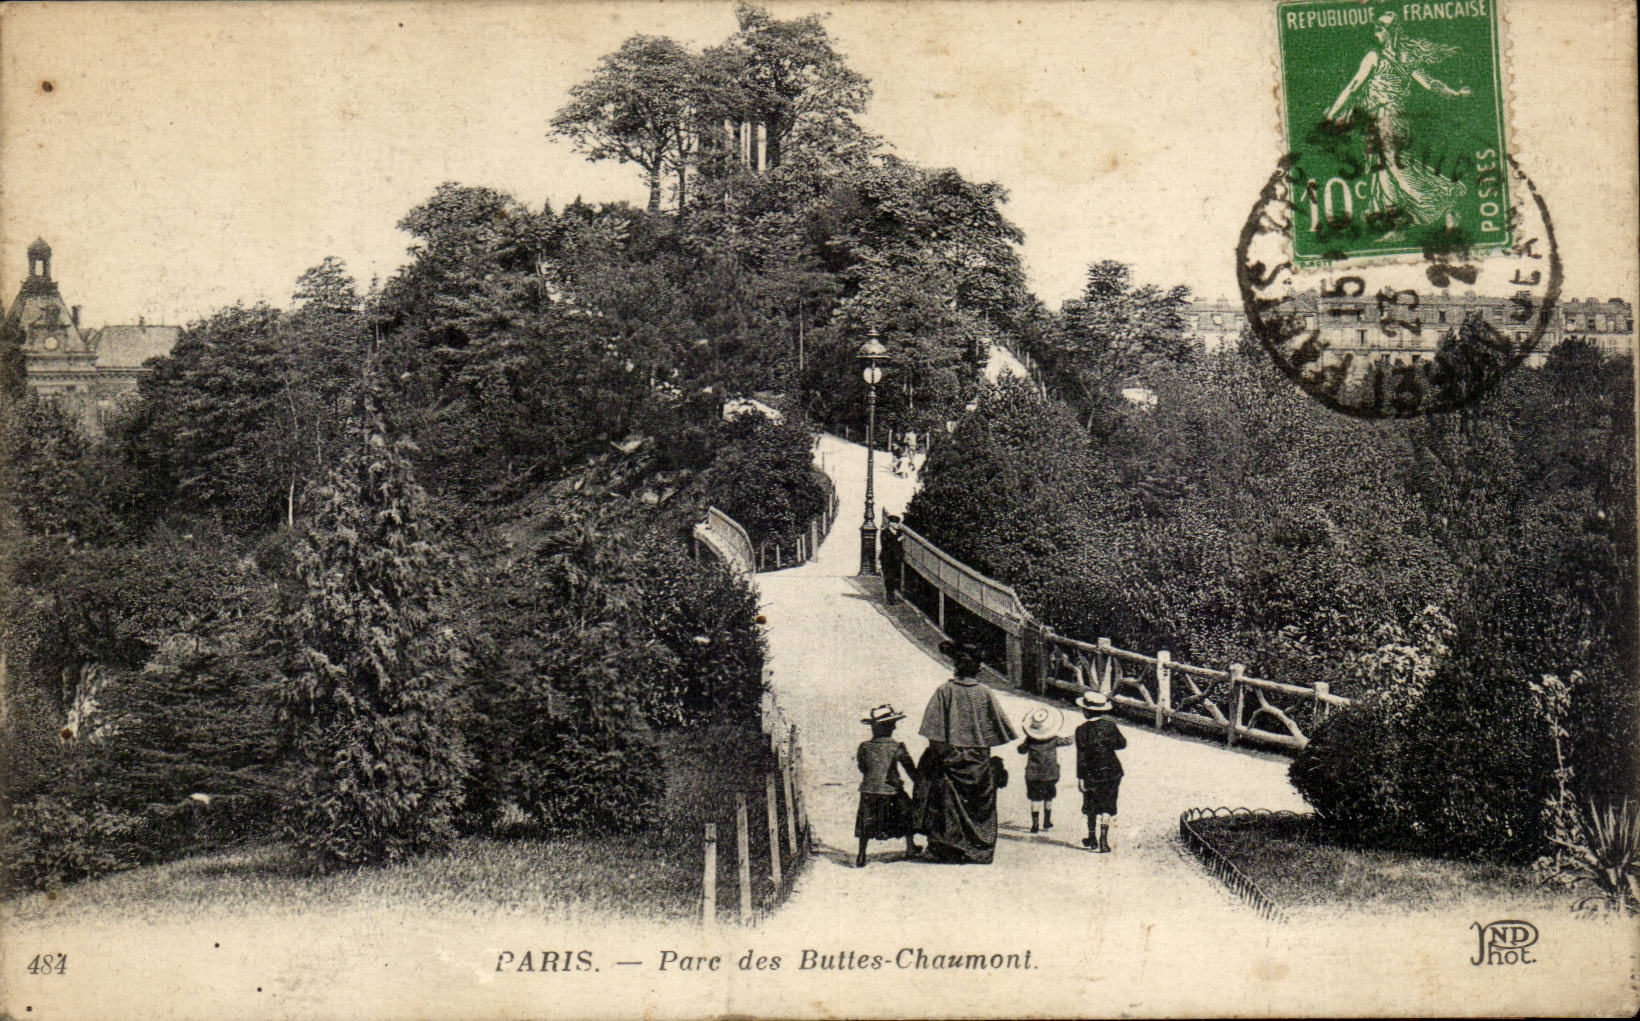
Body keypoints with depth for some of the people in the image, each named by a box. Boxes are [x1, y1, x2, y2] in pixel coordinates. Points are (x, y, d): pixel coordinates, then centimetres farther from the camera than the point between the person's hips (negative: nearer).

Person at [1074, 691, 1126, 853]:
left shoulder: (1082, 730, -11)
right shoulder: (1110, 725, -4)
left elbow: (1081, 757, -11)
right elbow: (1122, 744, 7)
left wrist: (1080, 778, -7)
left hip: (1092, 774, -1)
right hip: (1112, 773, 1)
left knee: (1091, 807, 17)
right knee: (1107, 807, 6)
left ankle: (1092, 840, 26)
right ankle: (1104, 841, 1)